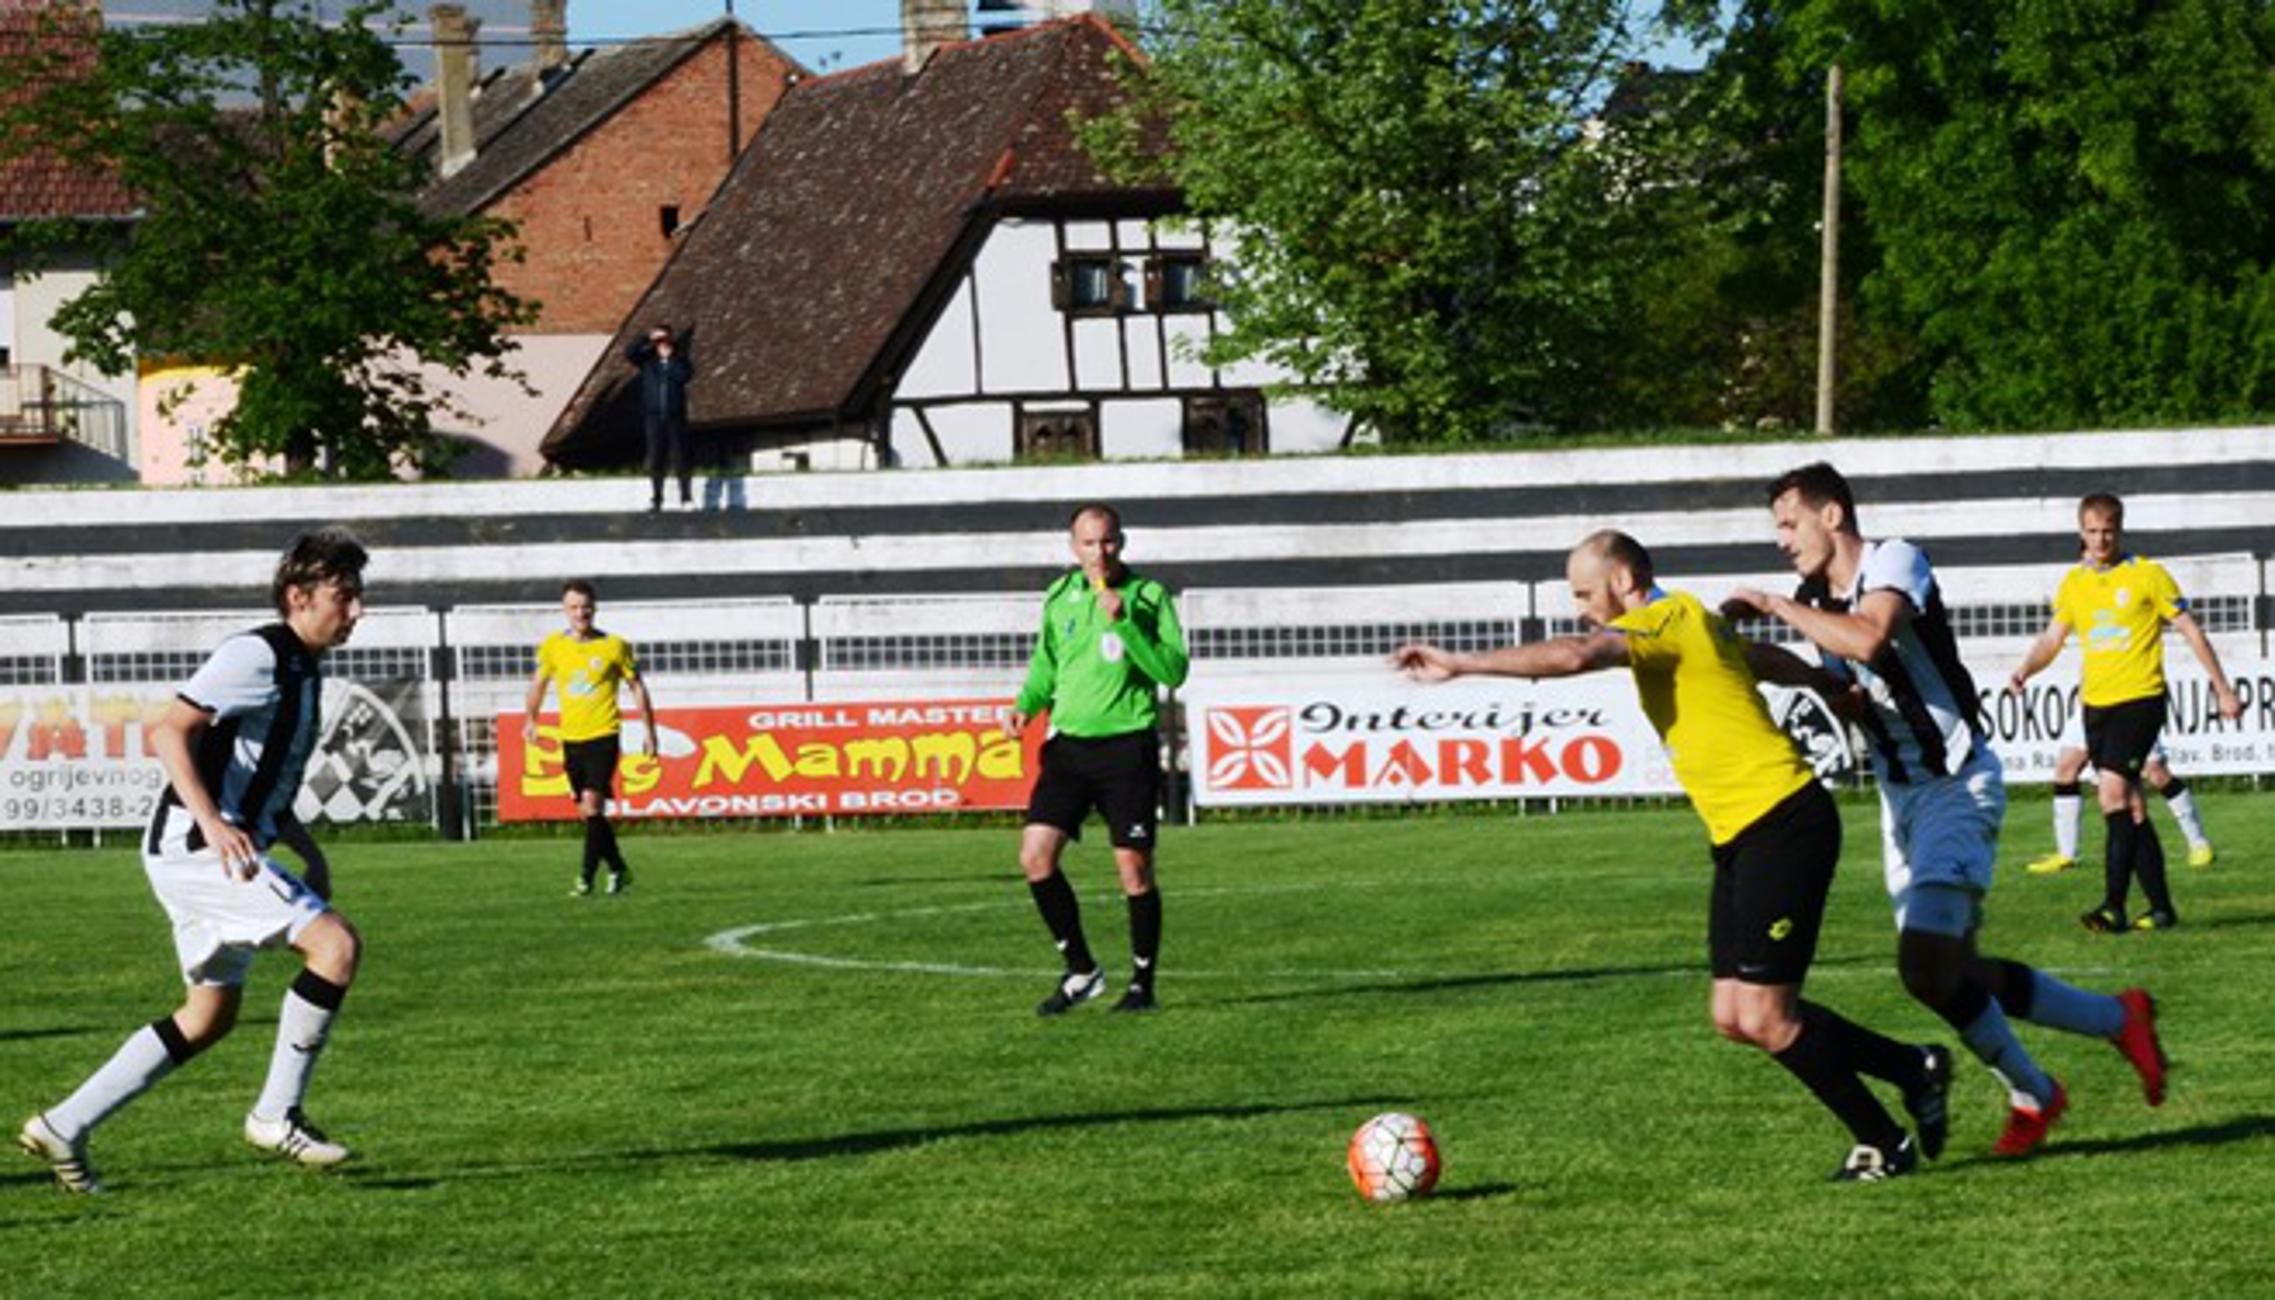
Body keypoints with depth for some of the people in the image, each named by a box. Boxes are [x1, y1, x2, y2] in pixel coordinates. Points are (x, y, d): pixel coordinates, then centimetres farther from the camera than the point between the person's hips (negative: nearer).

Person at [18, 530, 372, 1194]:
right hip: (194, 848, -10)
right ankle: (276, 1115, -11)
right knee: (336, 942, -18)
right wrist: (211, 822, -33)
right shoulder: (256, 656, -14)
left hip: (219, 851, 10)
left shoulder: (303, 669, 16)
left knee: (210, 1016, 14)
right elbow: (168, 733, -22)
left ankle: (63, 1126, 17)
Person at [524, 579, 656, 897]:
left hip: (603, 736, -4)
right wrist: (530, 720, 12)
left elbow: (637, 688, 5)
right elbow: (539, 683, 22)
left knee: (592, 803, -18)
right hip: (571, 739, 4)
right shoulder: (552, 647, 5)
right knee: (589, 811, 8)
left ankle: (586, 878, -17)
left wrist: (651, 733, 5)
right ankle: (618, 870, 25)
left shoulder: (614, 646, -3)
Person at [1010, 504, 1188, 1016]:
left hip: (1128, 747, -4)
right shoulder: (1059, 597, 9)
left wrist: (1124, 623, -21)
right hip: (1069, 743, 4)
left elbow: (1173, 670, -13)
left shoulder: (1148, 596, -4)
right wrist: (1027, 706, 6)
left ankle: (1143, 983, 11)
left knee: (1134, 867, -3)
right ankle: (1080, 971, 9)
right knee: (1035, 857, -6)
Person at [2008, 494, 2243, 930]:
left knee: (2113, 791, -20)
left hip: (2140, 699, -6)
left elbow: (2191, 631, 2)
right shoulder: (2074, 583, 12)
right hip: (2096, 705, 6)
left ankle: (2114, 906, -22)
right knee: (2131, 807, 8)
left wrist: (2222, 689, 2)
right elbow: (2053, 637, 17)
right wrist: (2026, 669, -4)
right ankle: (2160, 907, 14)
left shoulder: (2148, 576, -3)